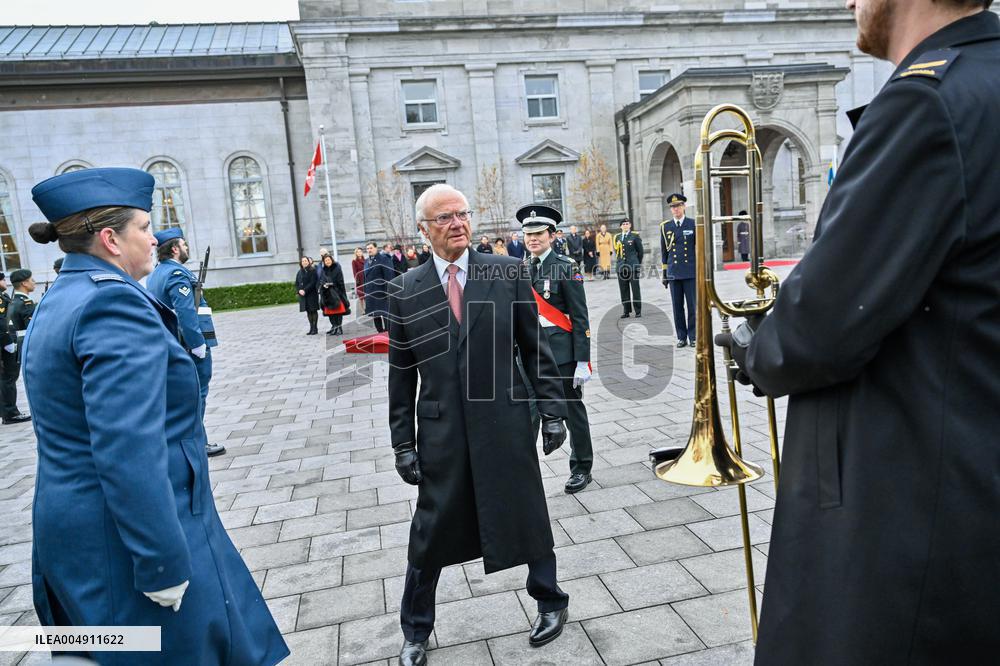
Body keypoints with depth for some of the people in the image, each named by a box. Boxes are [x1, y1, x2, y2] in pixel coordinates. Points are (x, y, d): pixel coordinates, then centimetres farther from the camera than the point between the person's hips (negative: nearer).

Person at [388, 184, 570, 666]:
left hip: (506, 424, 0)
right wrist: (403, 442, 2)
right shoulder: (405, 291, 0)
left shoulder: (508, 273, -2)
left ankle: (550, 602, 41)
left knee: (528, 518, 14)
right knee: (430, 534, 10)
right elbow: (401, 375, 3)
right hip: (441, 431, 1)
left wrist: (552, 411, -1)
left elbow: (535, 347, 2)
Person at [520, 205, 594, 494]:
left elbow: (580, 317, -10)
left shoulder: (566, 267, -8)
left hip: (562, 352, -4)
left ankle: (581, 468, 25)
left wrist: (582, 361, -13)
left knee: (572, 410, 9)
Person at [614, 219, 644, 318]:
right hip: (621, 267, 4)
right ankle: (626, 311, 12)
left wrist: (637, 264, 9)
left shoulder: (635, 236, 2)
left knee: (635, 289, -1)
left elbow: (640, 251, 6)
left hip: (633, 266, -3)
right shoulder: (617, 237, 13)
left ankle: (638, 311, 5)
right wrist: (620, 261, 14)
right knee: (624, 290, 5)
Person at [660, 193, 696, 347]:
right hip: (673, 274, 2)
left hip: (691, 272, -1)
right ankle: (682, 337, 14)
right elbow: (664, 251, 11)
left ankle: (693, 336, 11)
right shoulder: (665, 226, 7)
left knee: (693, 305, 0)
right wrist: (664, 274, 9)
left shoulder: (693, 224, 3)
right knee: (677, 307, 5)